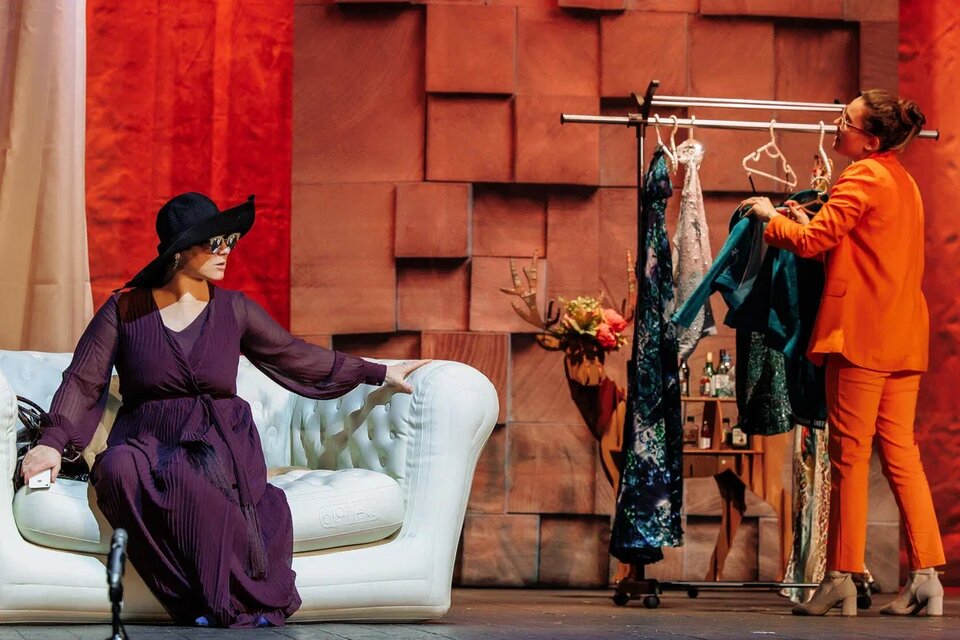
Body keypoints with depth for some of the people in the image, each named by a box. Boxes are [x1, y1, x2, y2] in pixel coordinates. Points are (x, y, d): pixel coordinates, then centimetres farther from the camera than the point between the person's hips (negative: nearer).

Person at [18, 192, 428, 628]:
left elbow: (294, 356, 18)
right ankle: (201, 601, -31)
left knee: (189, 478, -37)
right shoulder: (124, 311, 5)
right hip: (145, 441, 0)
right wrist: (53, 442, -12)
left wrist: (379, 374, 18)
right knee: (121, 470, -36)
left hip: (218, 445, 0)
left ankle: (233, 600, -27)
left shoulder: (233, 309, 10)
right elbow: (83, 381, 3)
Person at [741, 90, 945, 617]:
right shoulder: (903, 181, 19)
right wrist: (810, 222, 20)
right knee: (900, 453, 6)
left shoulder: (862, 177, -9)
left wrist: (771, 217, 5)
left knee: (849, 454, -5)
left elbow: (811, 242, -12)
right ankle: (926, 577, 1)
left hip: (861, 334, -8)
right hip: (904, 336, 8)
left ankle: (841, 578, -3)